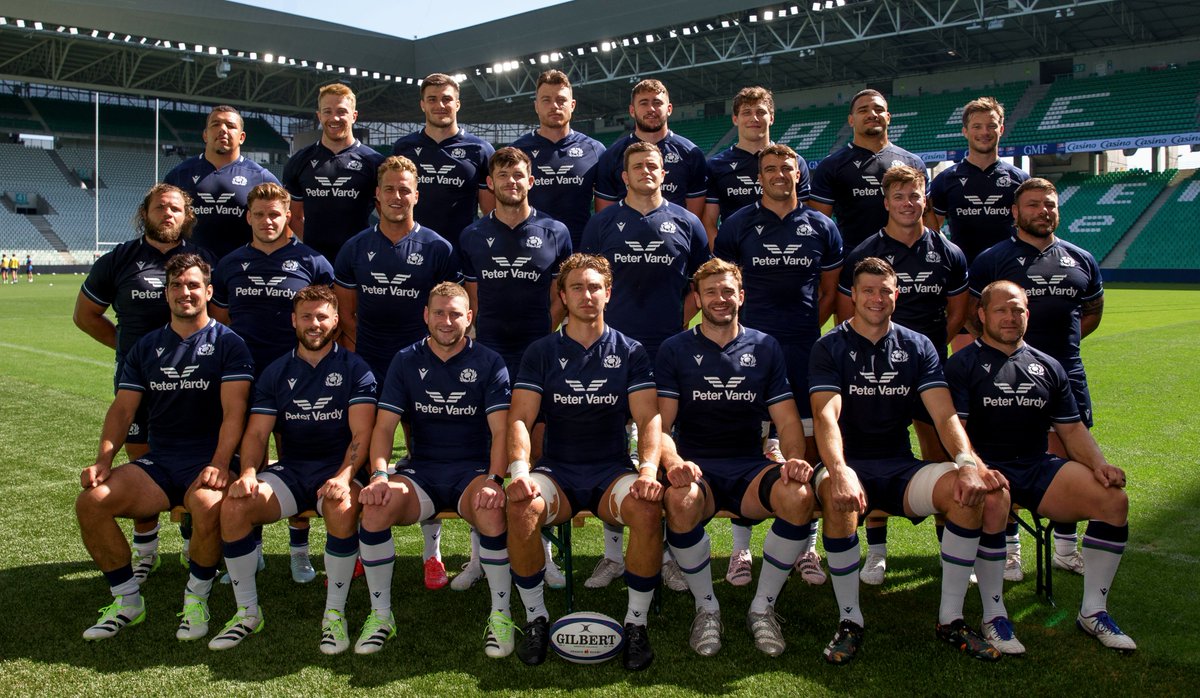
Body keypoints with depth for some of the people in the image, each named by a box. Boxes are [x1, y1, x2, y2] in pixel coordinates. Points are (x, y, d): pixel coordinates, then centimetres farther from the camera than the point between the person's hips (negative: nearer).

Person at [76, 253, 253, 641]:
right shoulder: (147, 347, 16)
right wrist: (104, 459, -6)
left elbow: (234, 411, -10)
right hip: (158, 463, 5)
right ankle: (127, 601, 0)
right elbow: (123, 408, 10)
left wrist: (219, 465, -24)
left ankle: (196, 600, -10)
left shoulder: (228, 344, 1)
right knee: (91, 501, -19)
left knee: (208, 504, -36)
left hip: (208, 462, -4)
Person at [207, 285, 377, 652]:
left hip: (337, 470, -3)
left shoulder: (355, 369, 1)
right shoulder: (276, 373, 11)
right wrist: (248, 474, -17)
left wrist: (344, 477, -26)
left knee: (343, 508, -36)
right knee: (234, 506, -23)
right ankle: (247, 612, -5)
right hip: (290, 470, 3)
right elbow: (256, 433, 4)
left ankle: (335, 614, -18)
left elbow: (361, 433, -8)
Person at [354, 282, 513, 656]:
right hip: (421, 468, 2)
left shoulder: (488, 363, 2)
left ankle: (501, 615, -15)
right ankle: (380, 614, -8)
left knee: (492, 510, -35)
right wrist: (379, 475, -18)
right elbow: (384, 426, 1)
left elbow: (501, 431, -7)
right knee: (375, 507, -28)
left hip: (473, 468, -2)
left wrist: (494, 480, -24)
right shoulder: (406, 362, 8)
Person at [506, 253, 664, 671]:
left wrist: (648, 471, -21)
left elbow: (649, 419, -2)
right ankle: (535, 617, -9)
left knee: (648, 508, -32)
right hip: (556, 471, 0)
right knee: (520, 508, -32)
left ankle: (636, 622, -11)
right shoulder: (541, 353, 7)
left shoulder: (630, 353, 7)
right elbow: (520, 418, -2)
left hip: (612, 471, 0)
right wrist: (520, 472, -21)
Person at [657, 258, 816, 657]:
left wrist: (794, 459, -14)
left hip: (750, 468, 2)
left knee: (799, 497, -30)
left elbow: (788, 421, 8)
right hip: (697, 470, -1)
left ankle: (762, 608, -7)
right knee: (681, 502, -36)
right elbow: (661, 423, -1)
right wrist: (674, 463, -23)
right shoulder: (675, 350, 7)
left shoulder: (765, 348, 12)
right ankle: (706, 608, -9)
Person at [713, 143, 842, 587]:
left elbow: (830, 290, 16)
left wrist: (806, 330, 5)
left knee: (809, 443, 3)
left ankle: (807, 546, 16)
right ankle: (741, 549, 10)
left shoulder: (821, 227, 11)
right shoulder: (737, 225, 7)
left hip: (805, 350, 2)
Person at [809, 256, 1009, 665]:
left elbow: (945, 415, -2)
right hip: (848, 465, -3)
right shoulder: (830, 348, -1)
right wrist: (839, 471, -36)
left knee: (969, 488, -24)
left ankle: (951, 619, -9)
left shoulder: (918, 347, 9)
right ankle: (849, 620, -18)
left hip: (900, 468, 3)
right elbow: (826, 415, -17)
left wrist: (968, 461, -23)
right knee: (838, 497, -37)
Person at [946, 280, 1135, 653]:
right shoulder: (963, 364, 2)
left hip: (1038, 467, 5)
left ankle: (1093, 611, 0)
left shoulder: (1048, 367, 18)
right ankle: (994, 615, -20)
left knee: (1114, 498, -14)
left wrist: (1099, 464, -3)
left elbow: (1072, 428, 17)